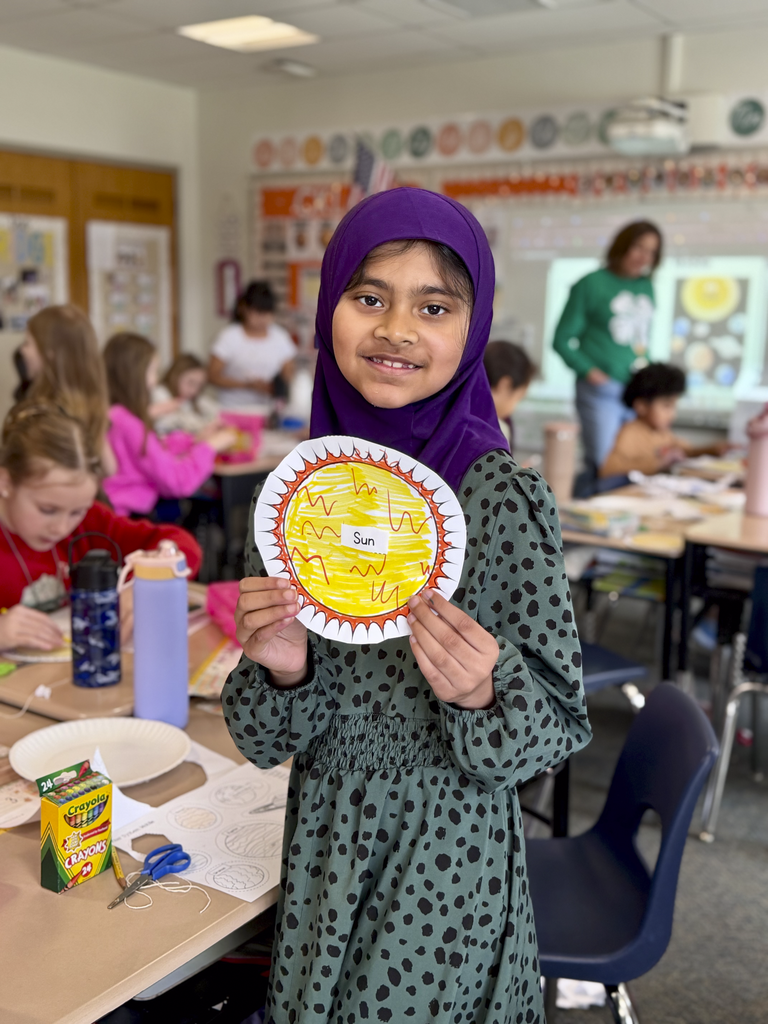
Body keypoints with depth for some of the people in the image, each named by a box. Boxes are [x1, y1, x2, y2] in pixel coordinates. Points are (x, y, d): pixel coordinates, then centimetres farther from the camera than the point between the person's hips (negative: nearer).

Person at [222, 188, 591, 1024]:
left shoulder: (504, 500, -18)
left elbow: (560, 726, -10)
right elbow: (269, 740, -1)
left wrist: (483, 697, -29)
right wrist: (282, 672, -22)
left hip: (447, 871, -3)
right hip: (321, 857, 4)